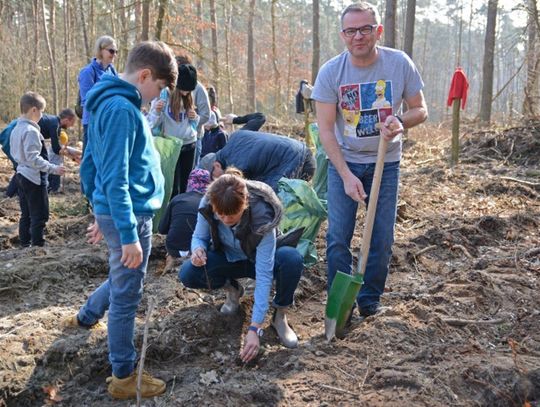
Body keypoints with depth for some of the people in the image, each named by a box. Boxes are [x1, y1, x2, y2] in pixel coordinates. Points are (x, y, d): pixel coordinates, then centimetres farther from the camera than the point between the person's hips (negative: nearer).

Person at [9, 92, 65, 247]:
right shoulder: (31, 131, -19)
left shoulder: (16, 129, 9)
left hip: (21, 175, 9)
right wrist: (53, 168, -21)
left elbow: (13, 152, 18)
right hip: (34, 178, -9)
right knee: (40, 215, -2)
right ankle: (37, 245, 1)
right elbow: (33, 158, -24)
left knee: (26, 214, 15)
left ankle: (25, 244, 22)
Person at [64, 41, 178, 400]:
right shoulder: (122, 109, -20)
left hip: (111, 211, 10)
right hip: (129, 214, -10)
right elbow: (116, 179, -24)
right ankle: (124, 377, 16)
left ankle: (85, 317, 51)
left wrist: (103, 215, 23)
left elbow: (89, 166, 17)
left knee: (122, 281, 29)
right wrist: (129, 235, -23)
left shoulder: (108, 103, 10)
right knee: (126, 296, 3)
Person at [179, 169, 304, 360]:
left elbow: (264, 275, -37)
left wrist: (254, 329, -40)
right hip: (228, 259, 3)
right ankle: (232, 288, 5)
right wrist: (198, 250, -35)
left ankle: (280, 315, -10)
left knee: (292, 258, -36)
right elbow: (199, 237, -8)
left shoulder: (262, 217, -37)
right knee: (188, 274, -26)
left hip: (259, 259, -3)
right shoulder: (207, 205, -27)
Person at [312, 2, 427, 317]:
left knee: (382, 238, 6)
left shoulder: (400, 64, -12)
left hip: (386, 163, 1)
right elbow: (326, 129, -13)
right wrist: (346, 175, -20)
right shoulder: (330, 72, -14)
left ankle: (371, 299, 25)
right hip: (344, 162, -1)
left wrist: (401, 122, -26)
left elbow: (421, 110, -2)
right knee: (338, 237, -1)